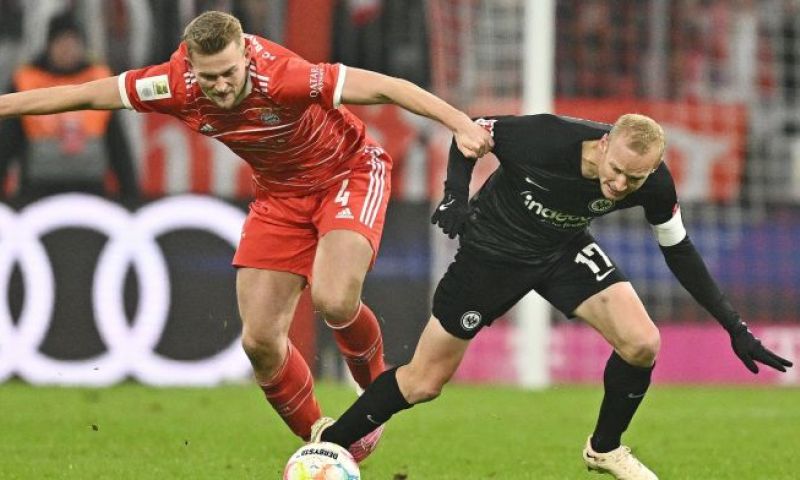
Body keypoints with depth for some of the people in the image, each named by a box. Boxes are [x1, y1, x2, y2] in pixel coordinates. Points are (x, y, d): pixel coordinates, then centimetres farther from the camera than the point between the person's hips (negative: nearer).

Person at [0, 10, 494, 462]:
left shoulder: (282, 77, -35)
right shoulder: (178, 85, -21)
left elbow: (385, 88, -36)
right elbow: (86, 95, -8)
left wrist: (461, 124, -45)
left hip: (349, 174, -5)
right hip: (280, 195, 5)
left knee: (333, 299, -29)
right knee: (260, 340, -3)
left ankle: (379, 392, 2)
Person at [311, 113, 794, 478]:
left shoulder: (654, 184, -24)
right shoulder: (547, 139, -37)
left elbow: (679, 250, -6)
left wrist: (734, 327, -6)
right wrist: (456, 194, -29)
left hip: (564, 251, 4)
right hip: (494, 248, -4)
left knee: (642, 344, -15)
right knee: (424, 382, -2)